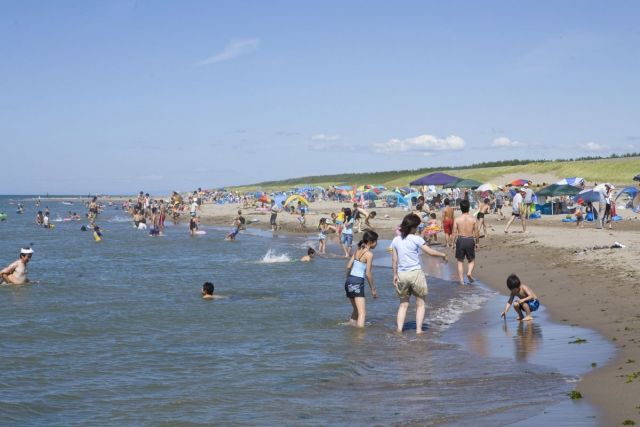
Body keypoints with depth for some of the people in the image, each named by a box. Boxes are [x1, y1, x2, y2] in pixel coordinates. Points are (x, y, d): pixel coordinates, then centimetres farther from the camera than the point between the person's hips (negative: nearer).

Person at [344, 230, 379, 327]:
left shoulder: (358, 250, 11)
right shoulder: (369, 254, -10)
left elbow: (348, 266, 12)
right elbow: (368, 274, -12)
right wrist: (373, 289, -4)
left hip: (349, 280, 8)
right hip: (358, 283, -8)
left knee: (356, 310, 25)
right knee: (362, 313, -9)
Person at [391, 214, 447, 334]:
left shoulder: (396, 240, 2)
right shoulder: (416, 239, -10)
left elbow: (394, 260, 6)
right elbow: (430, 252, -6)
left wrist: (395, 275, 16)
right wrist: (443, 255, 11)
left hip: (402, 274, 4)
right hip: (416, 273, -4)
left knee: (403, 304, 14)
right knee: (420, 304, 10)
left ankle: (399, 329, 4)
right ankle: (418, 330, 6)